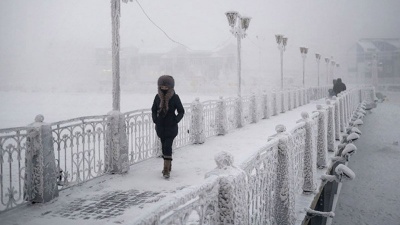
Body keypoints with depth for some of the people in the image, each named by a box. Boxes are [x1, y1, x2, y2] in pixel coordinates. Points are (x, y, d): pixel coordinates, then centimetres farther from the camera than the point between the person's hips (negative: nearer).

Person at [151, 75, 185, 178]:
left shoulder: (175, 97, -9)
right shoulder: (158, 97, 1)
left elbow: (181, 111, -2)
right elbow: (154, 110, 13)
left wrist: (175, 121, -12)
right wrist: (155, 119, -1)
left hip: (171, 127, -4)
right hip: (160, 126, 4)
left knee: (167, 146, -13)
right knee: (164, 146, 13)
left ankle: (166, 170, -12)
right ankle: (168, 166, 28)